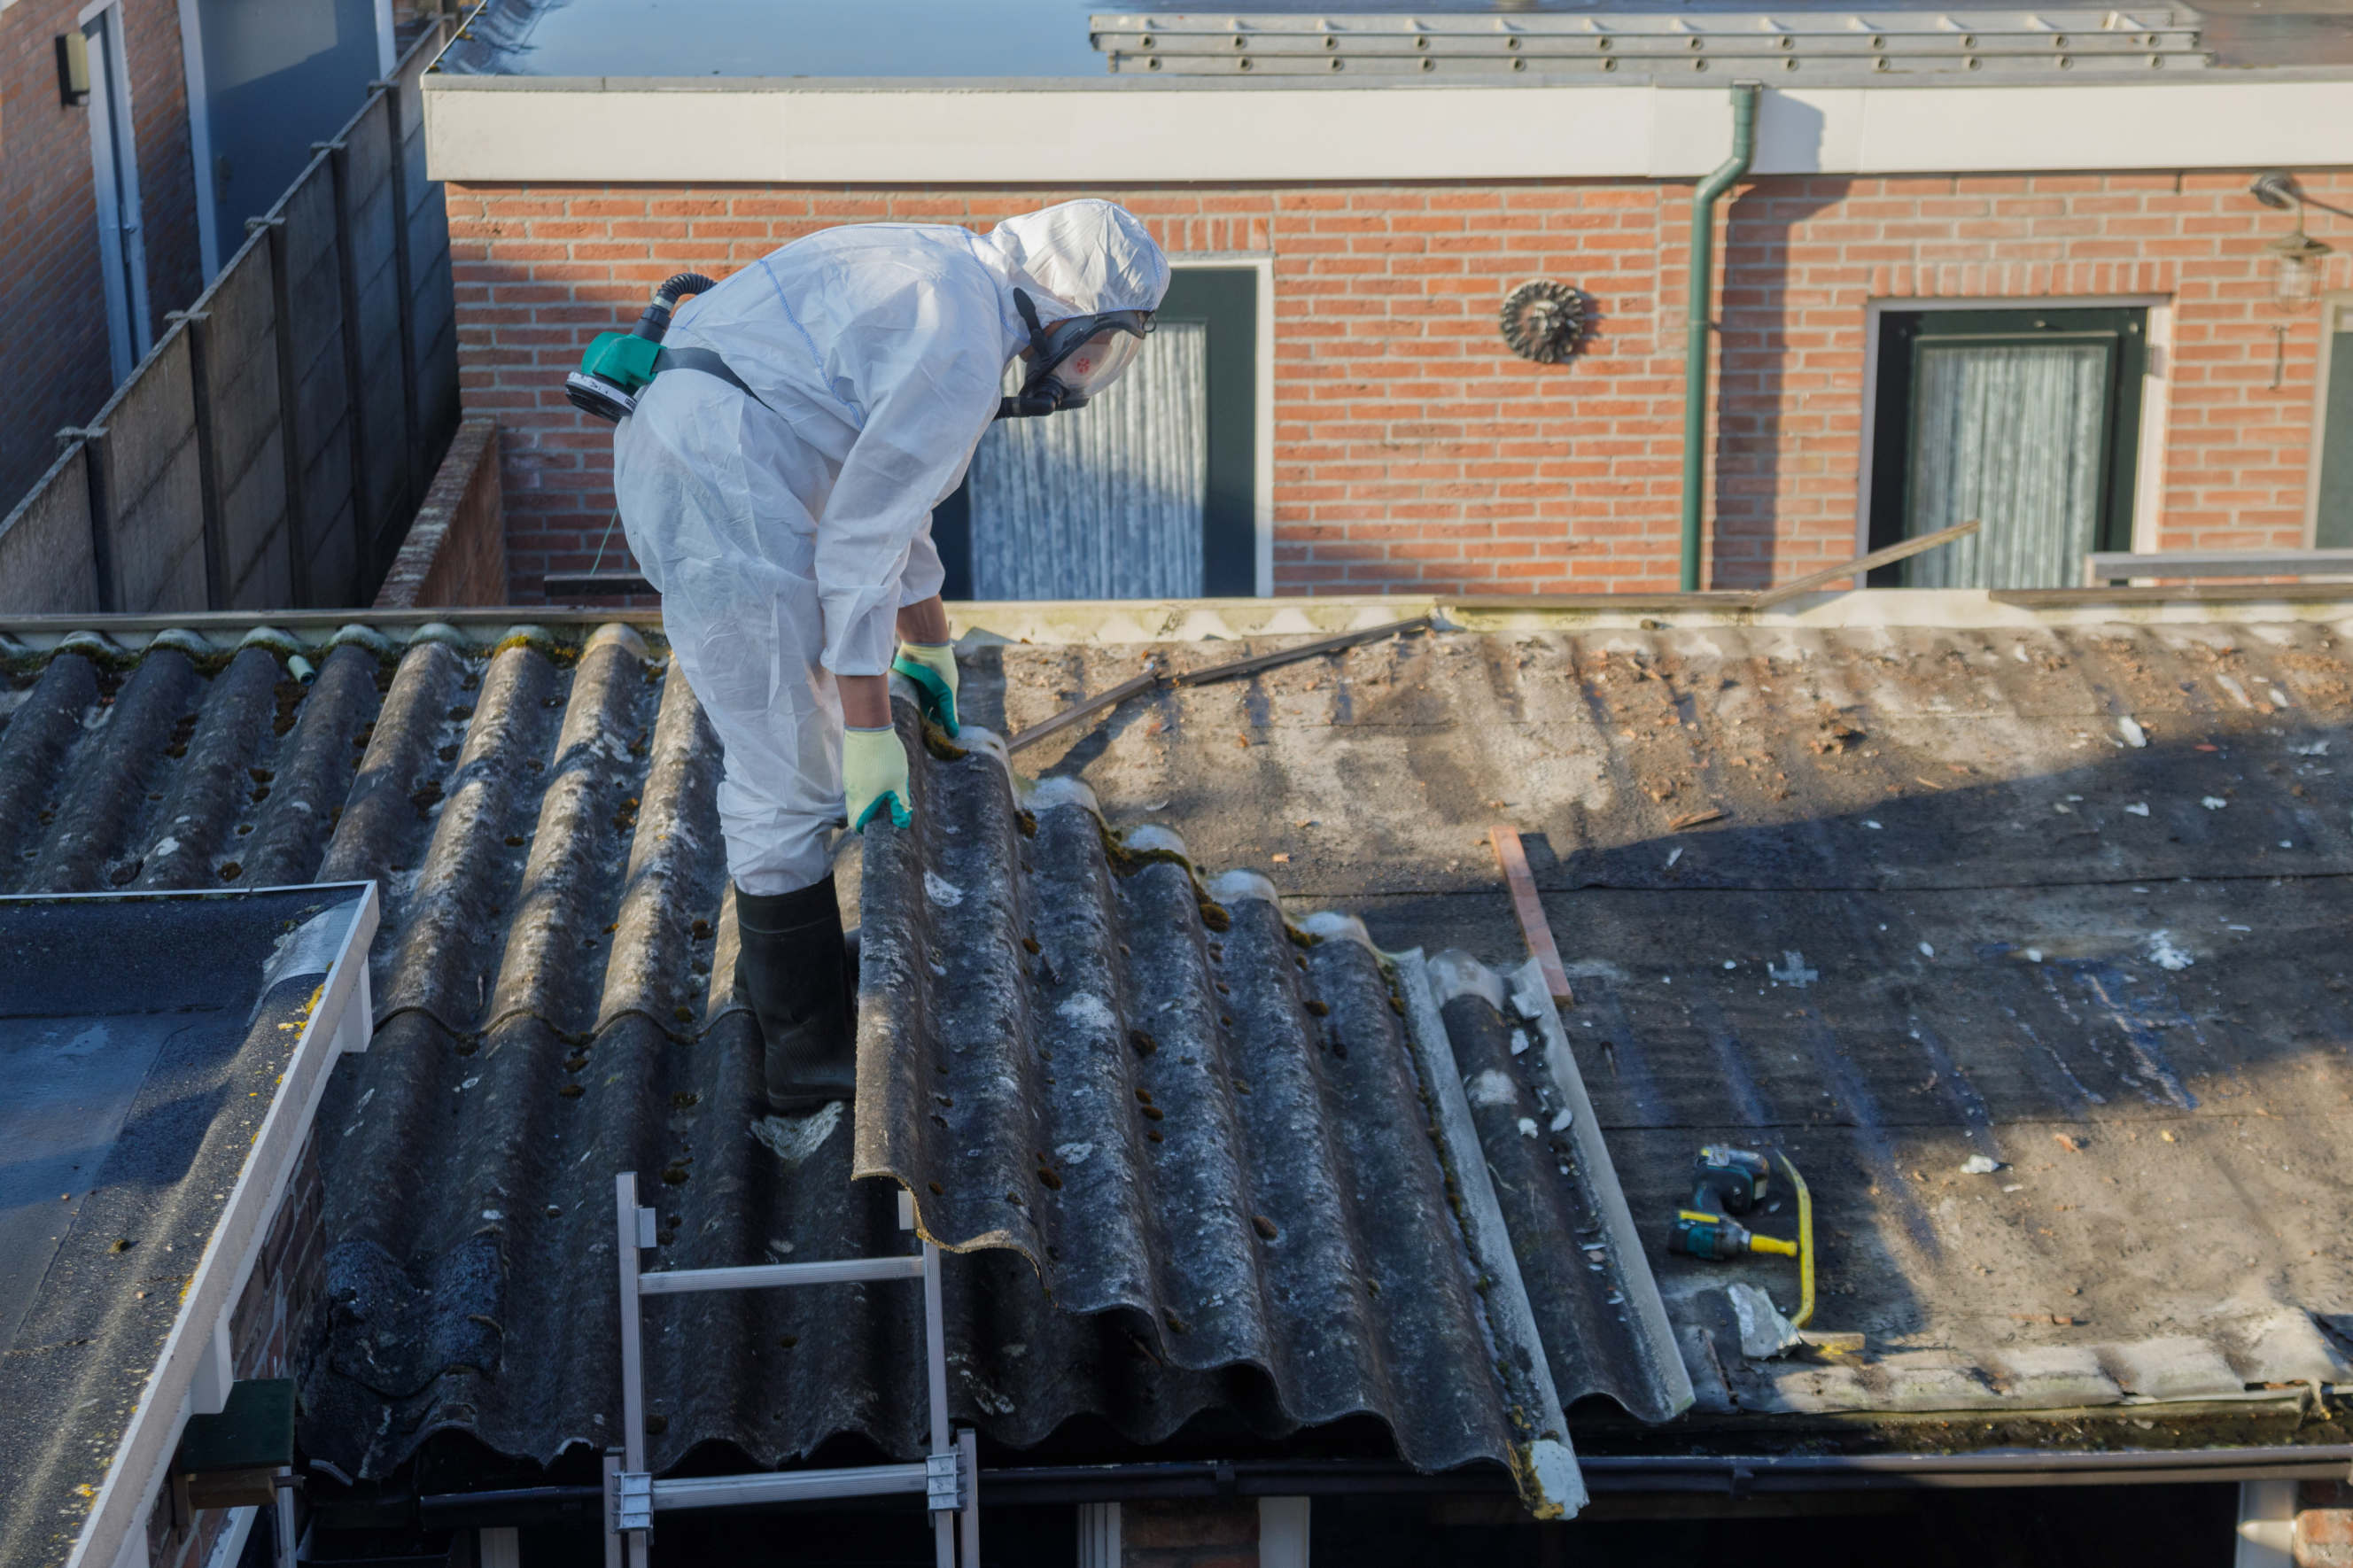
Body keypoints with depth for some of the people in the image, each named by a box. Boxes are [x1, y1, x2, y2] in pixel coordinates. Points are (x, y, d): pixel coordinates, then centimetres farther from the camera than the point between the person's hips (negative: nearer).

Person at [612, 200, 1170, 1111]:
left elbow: (882, 485, 28)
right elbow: (860, 543, -18)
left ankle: (782, 962, 39)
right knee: (790, 774, -3)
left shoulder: (944, 281, 16)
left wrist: (929, 646, 34)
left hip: (673, 449, 11)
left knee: (801, 726, 23)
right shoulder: (961, 349, -16)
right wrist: (871, 732, -14)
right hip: (720, 490, -11)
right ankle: (808, 1051, 6)